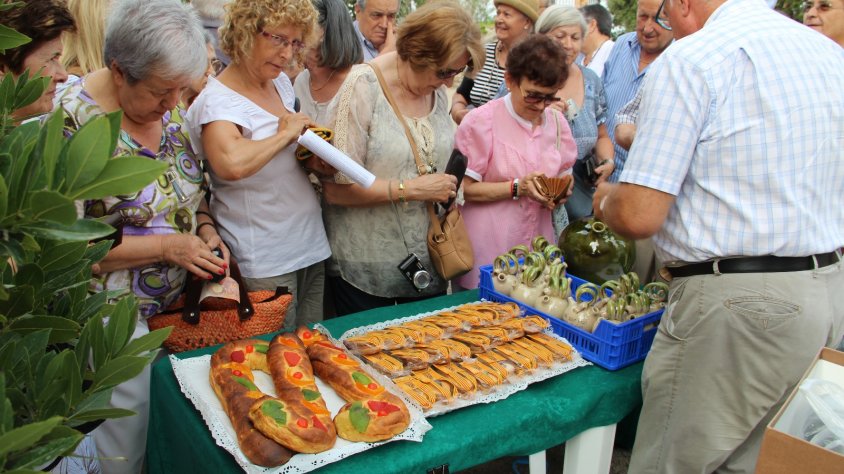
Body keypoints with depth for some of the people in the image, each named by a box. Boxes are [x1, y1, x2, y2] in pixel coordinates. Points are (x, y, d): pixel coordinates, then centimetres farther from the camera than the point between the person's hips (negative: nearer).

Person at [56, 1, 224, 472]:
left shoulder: (167, 108, -1)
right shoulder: (74, 122, -20)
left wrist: (207, 231, -6)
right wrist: (166, 246, -22)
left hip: (179, 302, 6)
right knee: (129, 433, 4)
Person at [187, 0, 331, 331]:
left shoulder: (281, 83, 8)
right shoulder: (218, 100, -16)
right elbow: (231, 164, -38)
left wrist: (313, 160, 1)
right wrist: (285, 134, -21)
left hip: (311, 247, 8)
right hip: (265, 265, -7)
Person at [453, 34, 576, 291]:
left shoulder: (557, 122, 9)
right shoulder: (480, 121, -9)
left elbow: (564, 175, 20)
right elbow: (465, 188, -12)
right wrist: (517, 187, -19)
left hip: (536, 248, 5)